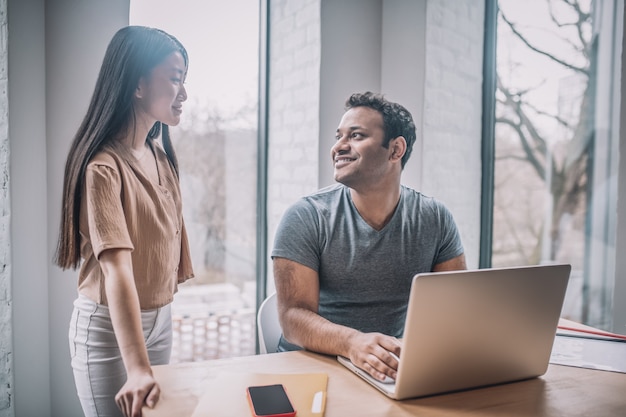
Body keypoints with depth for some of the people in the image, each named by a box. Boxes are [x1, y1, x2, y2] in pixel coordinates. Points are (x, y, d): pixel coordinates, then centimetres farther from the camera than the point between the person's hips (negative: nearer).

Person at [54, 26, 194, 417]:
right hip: (109, 326, -7)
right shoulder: (104, 167, -22)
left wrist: (164, 310, 9)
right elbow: (117, 270, -30)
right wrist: (138, 369, -35)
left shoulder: (161, 156, 4)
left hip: (161, 319, 7)